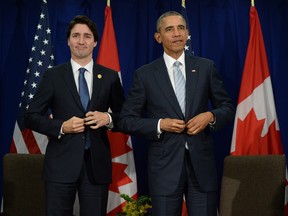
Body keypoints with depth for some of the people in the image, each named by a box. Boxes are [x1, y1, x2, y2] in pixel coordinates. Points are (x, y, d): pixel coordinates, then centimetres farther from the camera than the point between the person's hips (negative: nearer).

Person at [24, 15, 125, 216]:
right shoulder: (53, 75, 3)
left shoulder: (110, 77, 6)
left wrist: (109, 119, -10)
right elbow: (31, 117, 3)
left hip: (97, 164, 1)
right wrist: (61, 127, -13)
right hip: (61, 164, -1)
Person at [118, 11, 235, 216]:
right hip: (165, 165, -1)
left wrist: (210, 116, -10)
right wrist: (160, 124, -13)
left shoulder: (206, 67, 5)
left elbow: (228, 107, 11)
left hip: (201, 162, 2)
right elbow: (126, 120, 1)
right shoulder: (145, 74, 1)